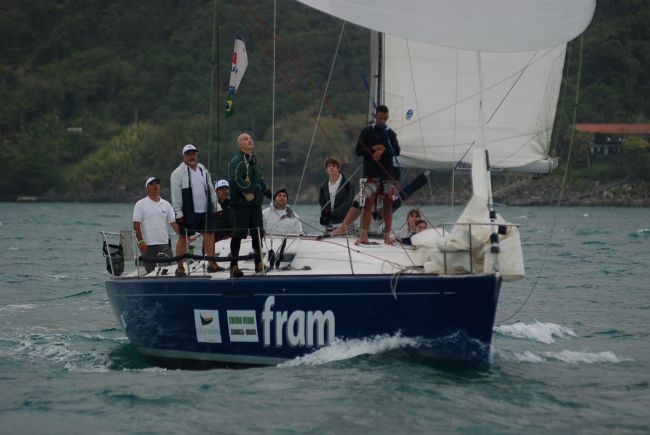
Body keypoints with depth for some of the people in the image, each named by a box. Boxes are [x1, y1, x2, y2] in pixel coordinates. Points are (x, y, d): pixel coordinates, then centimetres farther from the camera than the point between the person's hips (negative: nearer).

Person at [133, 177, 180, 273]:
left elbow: (173, 223, 7)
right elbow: (136, 225, -5)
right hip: (148, 245, -4)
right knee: (150, 272, -1)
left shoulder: (166, 204, 11)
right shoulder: (141, 204, 0)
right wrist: (140, 241, -13)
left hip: (164, 244, 4)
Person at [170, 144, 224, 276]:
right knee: (183, 237, -1)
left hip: (205, 211, 6)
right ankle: (180, 268, 3)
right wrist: (178, 213, -15)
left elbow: (211, 191, 21)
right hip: (188, 213, -6)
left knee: (210, 235, 5)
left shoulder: (203, 170, 16)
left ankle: (211, 264, 13)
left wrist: (216, 207, 16)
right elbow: (175, 195, -9)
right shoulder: (178, 173, -4)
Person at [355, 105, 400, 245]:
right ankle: (363, 234, -15)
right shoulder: (366, 132, 7)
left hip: (388, 173, 2)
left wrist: (383, 151, -15)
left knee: (388, 203, 1)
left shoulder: (390, 133, 10)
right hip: (370, 173, -2)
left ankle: (387, 235, 4)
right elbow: (359, 150, 3)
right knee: (368, 202, -12)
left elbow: (396, 151, 1)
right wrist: (373, 149, -12)